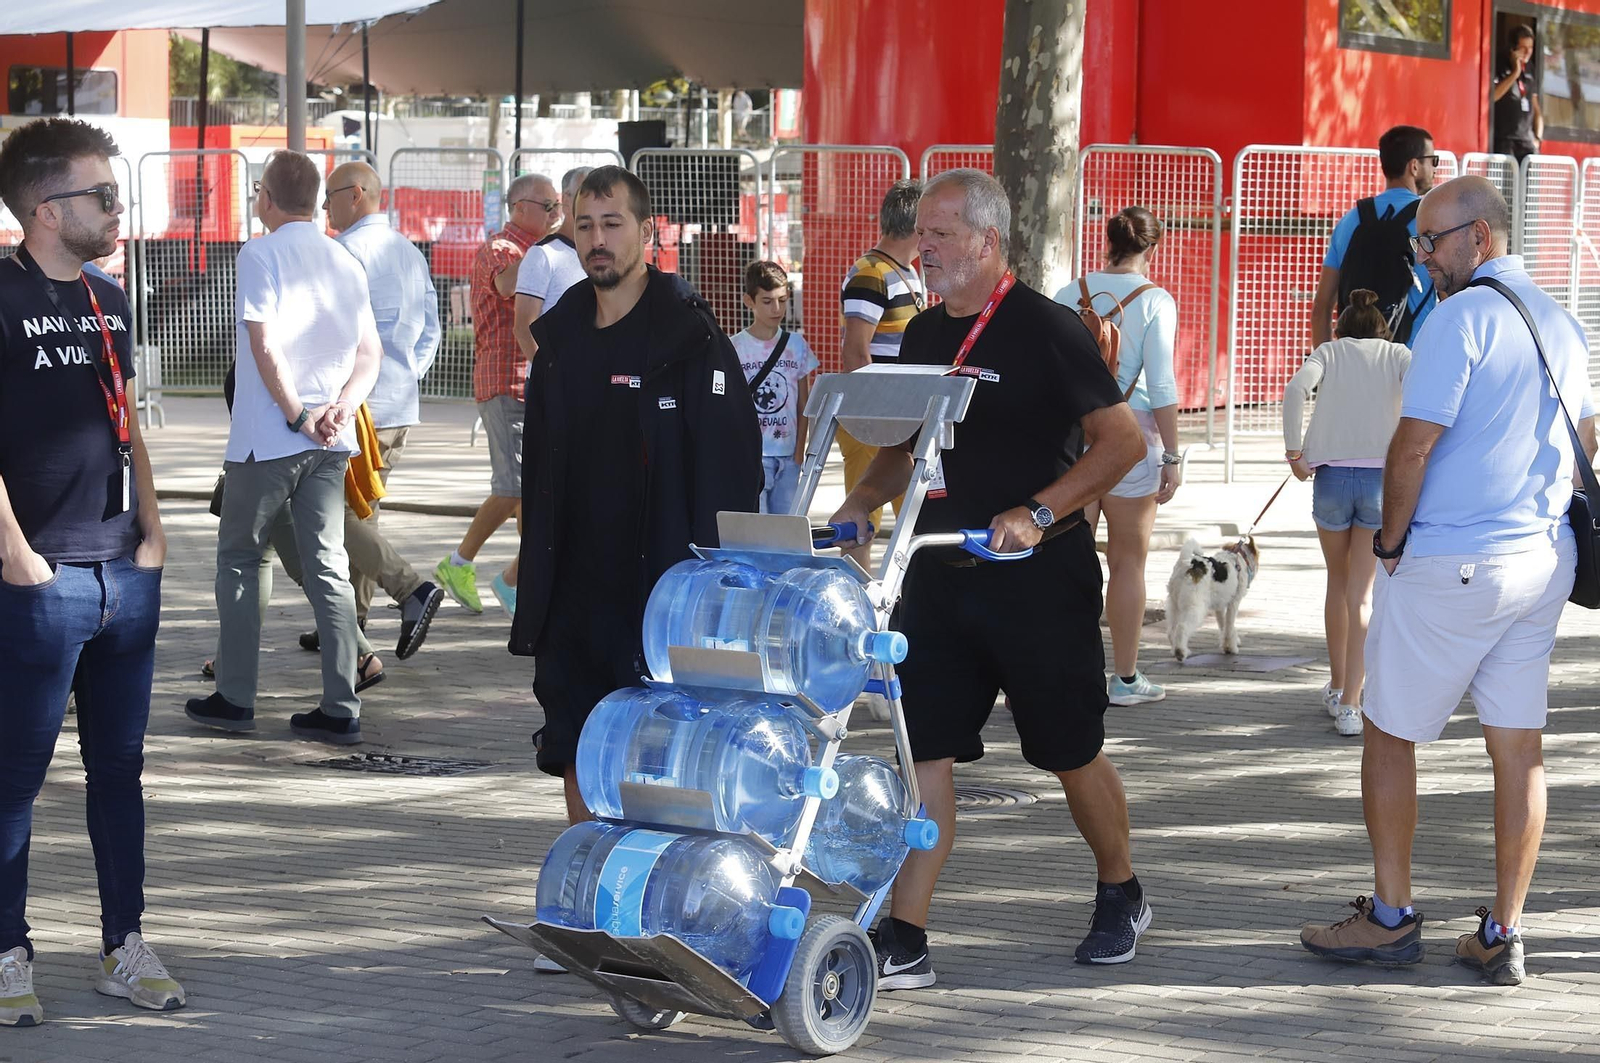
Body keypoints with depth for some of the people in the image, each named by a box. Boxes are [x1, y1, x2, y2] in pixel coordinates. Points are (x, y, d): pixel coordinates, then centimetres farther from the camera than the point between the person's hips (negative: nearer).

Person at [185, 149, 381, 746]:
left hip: (266, 441, -5)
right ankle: (341, 711, 1)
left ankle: (234, 698, 11)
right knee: (327, 568, 5)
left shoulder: (260, 255, -9)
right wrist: (340, 408, -3)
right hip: (331, 446, 5)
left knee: (239, 560, 10)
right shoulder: (346, 263, 11)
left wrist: (297, 415, -9)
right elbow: (370, 354, 9)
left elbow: (266, 347, -16)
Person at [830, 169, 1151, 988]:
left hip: (1039, 580, -6)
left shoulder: (1046, 330, -11)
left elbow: (1124, 440, -13)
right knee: (924, 750, -2)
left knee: (1072, 752, 8)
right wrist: (860, 504, 2)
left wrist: (1038, 513, -22)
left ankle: (1121, 897, 31)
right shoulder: (923, 335, 10)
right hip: (940, 574, 6)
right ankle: (903, 942, -3)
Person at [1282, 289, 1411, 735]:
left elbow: (1296, 390, -6)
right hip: (1383, 477, -1)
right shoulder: (1399, 354, 15)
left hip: (1331, 476, 1)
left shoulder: (1329, 351, 15)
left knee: (1338, 582, 22)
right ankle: (1350, 704, -7)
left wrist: (1294, 449, -3)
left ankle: (1338, 688, 33)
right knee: (1362, 595, 2)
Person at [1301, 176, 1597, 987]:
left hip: (1451, 564, -8)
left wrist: (1391, 539, -6)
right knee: (1519, 747, 7)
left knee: (1390, 733, 7)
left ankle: (1392, 918, 12)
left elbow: (1415, 443, -18)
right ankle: (1503, 936, 9)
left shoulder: (1464, 315, -15)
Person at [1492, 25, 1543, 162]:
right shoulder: (1499, 71, 2)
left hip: (1527, 142, 5)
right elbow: (1492, 97, -17)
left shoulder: (1529, 76, 20)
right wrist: (1515, 74, -11)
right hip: (1504, 141, -5)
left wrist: (1538, 138, 11)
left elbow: (1537, 110, 25)